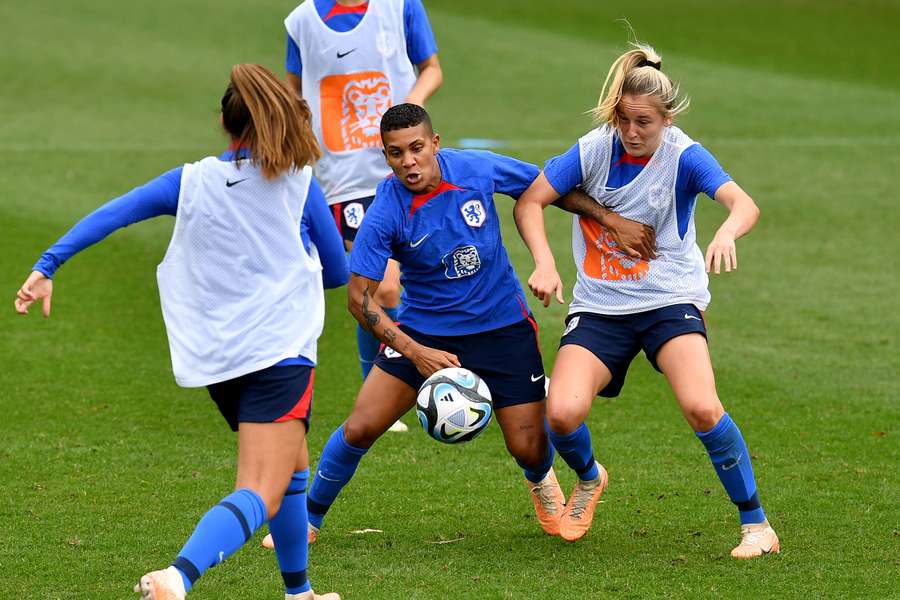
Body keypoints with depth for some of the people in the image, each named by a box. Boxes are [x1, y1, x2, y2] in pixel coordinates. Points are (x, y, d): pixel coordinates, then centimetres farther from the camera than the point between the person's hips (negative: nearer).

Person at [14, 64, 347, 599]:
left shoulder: (192, 182, 7)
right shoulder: (298, 184, 1)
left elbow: (110, 215, 0)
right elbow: (339, 273, 9)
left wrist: (48, 267, 2)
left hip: (213, 361, 5)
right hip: (279, 352, -5)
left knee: (293, 468, 28)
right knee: (259, 496, -15)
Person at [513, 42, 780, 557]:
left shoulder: (683, 156, -12)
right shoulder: (594, 150, -5)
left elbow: (744, 204, -27)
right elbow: (530, 201, -6)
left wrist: (727, 232, -51)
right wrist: (544, 262, -25)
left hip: (670, 301, -2)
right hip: (600, 307, 2)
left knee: (702, 408, -27)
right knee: (563, 414, -19)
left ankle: (756, 523, -7)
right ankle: (588, 477, 19)